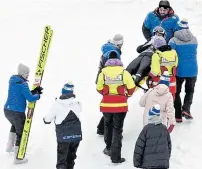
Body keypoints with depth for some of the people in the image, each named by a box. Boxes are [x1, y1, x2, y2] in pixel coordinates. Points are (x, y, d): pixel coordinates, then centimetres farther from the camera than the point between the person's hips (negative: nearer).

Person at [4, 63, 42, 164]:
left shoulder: (12, 81, 7)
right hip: (18, 113, -8)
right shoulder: (23, 84, -19)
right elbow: (30, 99, -21)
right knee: (21, 134, 6)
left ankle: (9, 147, 43)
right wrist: (38, 95, 0)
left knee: (15, 125, 37)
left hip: (7, 110, 8)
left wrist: (34, 91, 6)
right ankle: (18, 158, 12)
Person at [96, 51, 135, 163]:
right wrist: (127, 94, 20)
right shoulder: (124, 72, -9)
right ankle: (116, 156, 4)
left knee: (108, 126, 25)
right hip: (120, 105, -2)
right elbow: (131, 88, -3)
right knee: (117, 130, 5)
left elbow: (99, 89, 4)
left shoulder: (103, 72, -6)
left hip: (106, 104, 2)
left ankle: (109, 148, 38)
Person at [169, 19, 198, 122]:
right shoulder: (194, 39, 0)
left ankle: (178, 116, 9)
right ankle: (186, 109, -2)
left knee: (176, 92, 13)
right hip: (192, 71, 2)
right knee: (190, 91, 20)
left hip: (179, 71, -2)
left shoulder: (174, 40, -11)